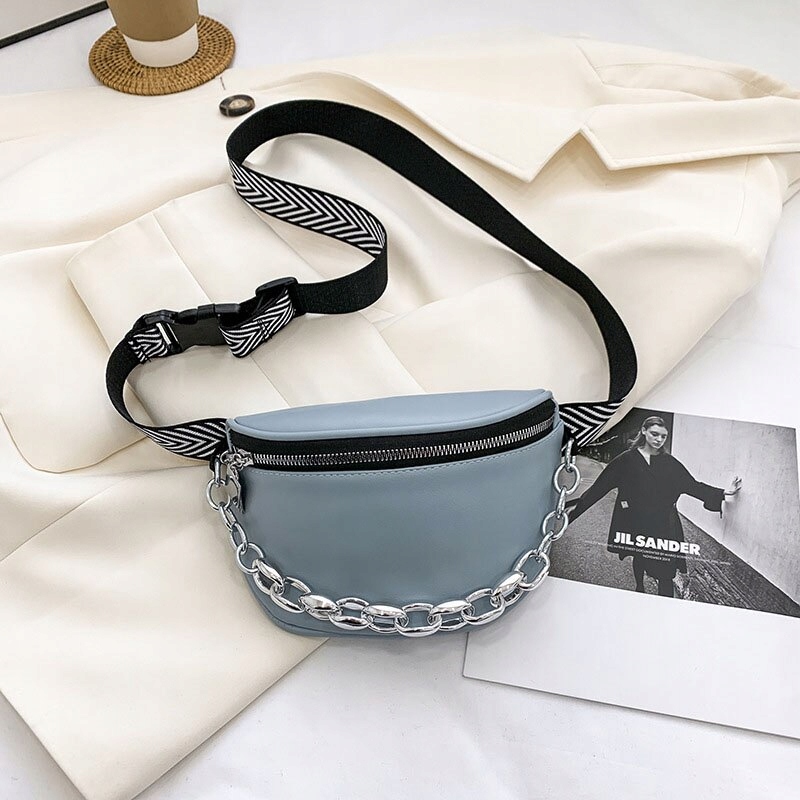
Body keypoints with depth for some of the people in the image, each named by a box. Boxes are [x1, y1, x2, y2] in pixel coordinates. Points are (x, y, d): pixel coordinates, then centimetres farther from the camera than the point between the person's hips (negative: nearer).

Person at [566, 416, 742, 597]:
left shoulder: (669, 463, 4)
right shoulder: (627, 460, -2)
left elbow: (692, 485, 5)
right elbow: (600, 486, -2)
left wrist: (724, 493, -4)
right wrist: (578, 505, -6)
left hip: (663, 526, 0)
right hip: (636, 524, 0)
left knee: (665, 573, -7)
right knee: (639, 559, 18)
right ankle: (639, 588, 45)